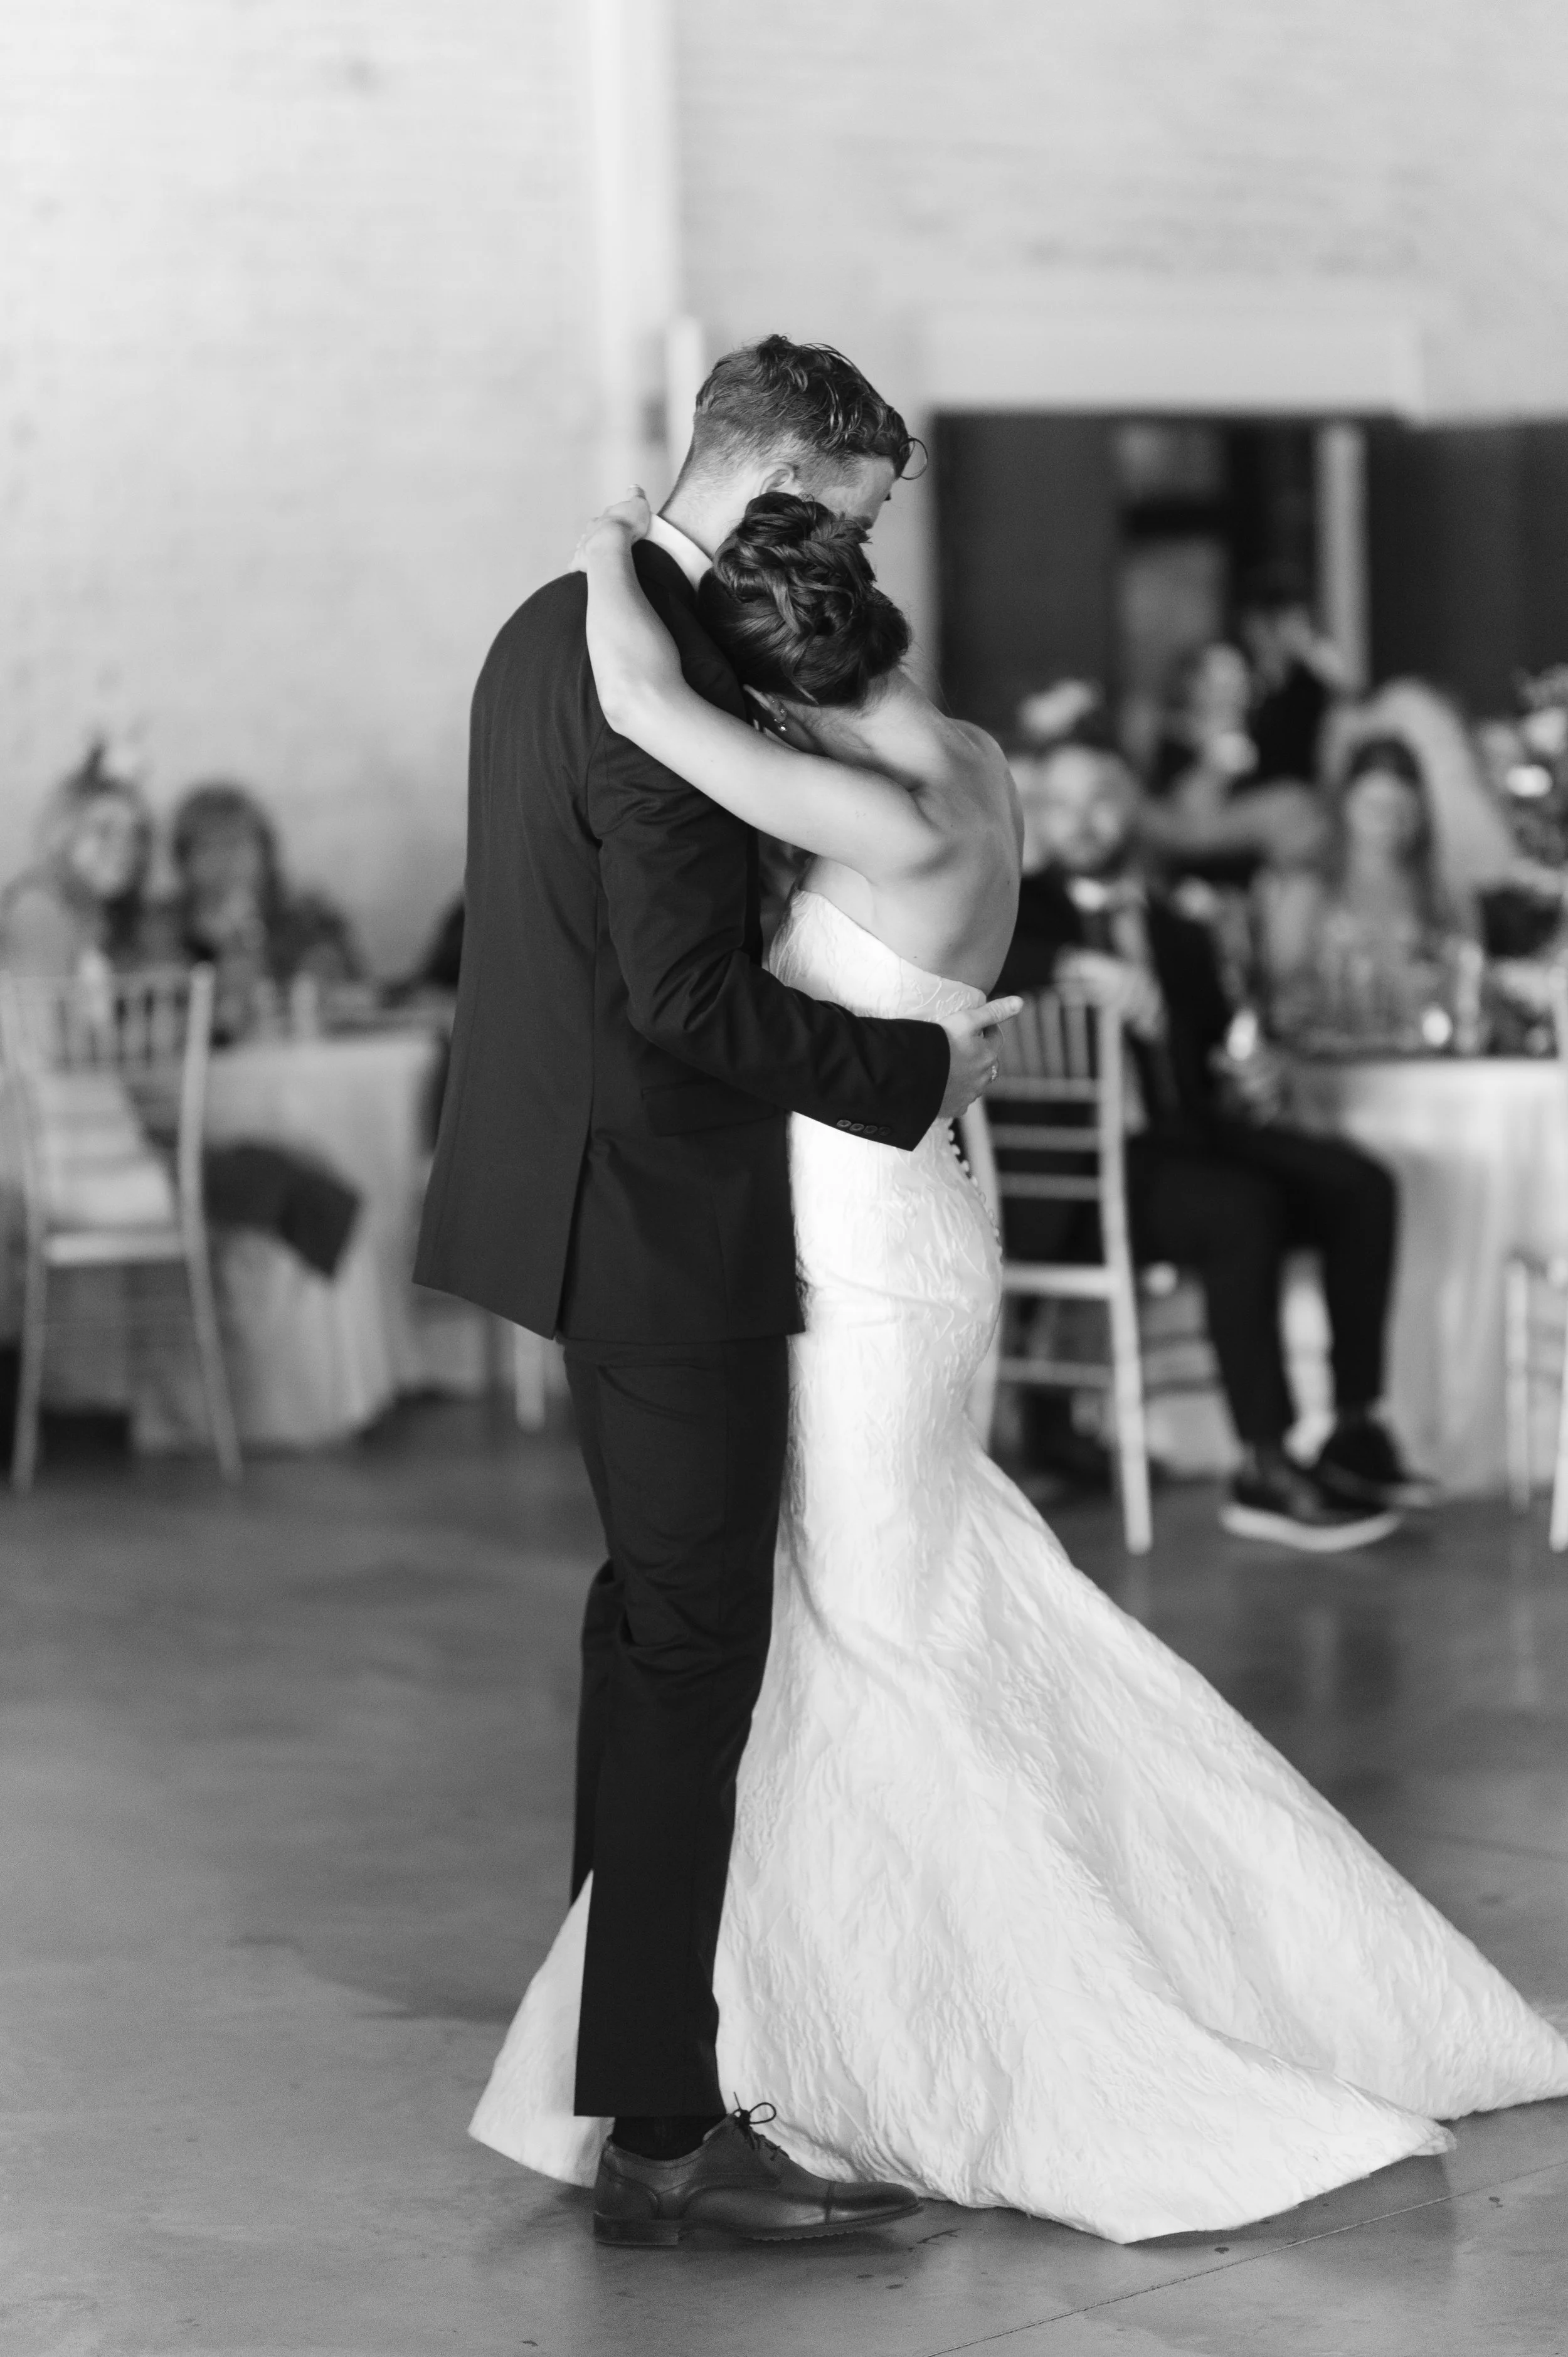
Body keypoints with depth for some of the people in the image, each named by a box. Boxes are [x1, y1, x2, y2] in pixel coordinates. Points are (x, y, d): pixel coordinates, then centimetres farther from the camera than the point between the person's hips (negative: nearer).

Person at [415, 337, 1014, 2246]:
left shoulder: (553, 629, 11)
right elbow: (693, 994, -25)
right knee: (695, 1654, -7)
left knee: (655, 1614, 22)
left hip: (597, 1200, 11)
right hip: (666, 1217, -10)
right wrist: (916, 1065, -15)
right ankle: (666, 2133, -3)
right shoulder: (669, 678, -21)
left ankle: (618, 1998, 36)